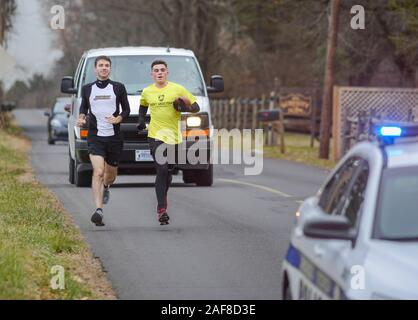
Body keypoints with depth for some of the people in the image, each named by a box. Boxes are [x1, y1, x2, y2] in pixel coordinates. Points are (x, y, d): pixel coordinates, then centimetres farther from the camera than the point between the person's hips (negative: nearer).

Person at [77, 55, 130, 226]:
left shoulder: (118, 87, 4)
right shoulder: (87, 89, 7)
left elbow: (127, 109, 9)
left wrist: (118, 119, -11)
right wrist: (81, 118, -1)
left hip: (114, 137, 1)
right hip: (95, 137, -1)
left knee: (111, 175, 13)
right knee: (98, 172, -18)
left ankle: (105, 188, 51)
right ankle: (98, 210, -25)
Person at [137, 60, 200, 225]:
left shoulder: (178, 89, -1)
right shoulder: (147, 92, 6)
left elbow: (196, 107, 4)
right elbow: (143, 106, 28)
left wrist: (186, 108, -17)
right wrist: (141, 119, 11)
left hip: (174, 136, 1)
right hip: (155, 135, -1)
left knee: (169, 171, 12)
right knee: (161, 170, -16)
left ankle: (162, 202, 36)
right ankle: (162, 208, -18)